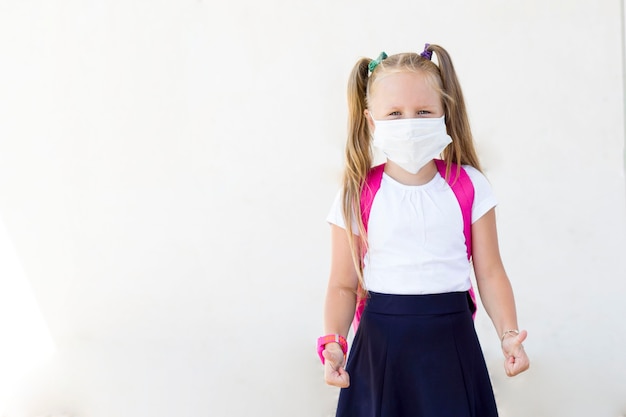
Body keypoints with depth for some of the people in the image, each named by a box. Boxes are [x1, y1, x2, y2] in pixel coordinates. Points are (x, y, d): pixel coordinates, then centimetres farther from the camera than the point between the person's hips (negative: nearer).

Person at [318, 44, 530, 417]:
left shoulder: (468, 186, 1)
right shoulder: (357, 196, -2)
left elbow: (490, 273, 2)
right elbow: (344, 285, 0)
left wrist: (508, 334, -11)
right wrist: (333, 341, -15)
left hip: (450, 341, 1)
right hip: (381, 345, 0)